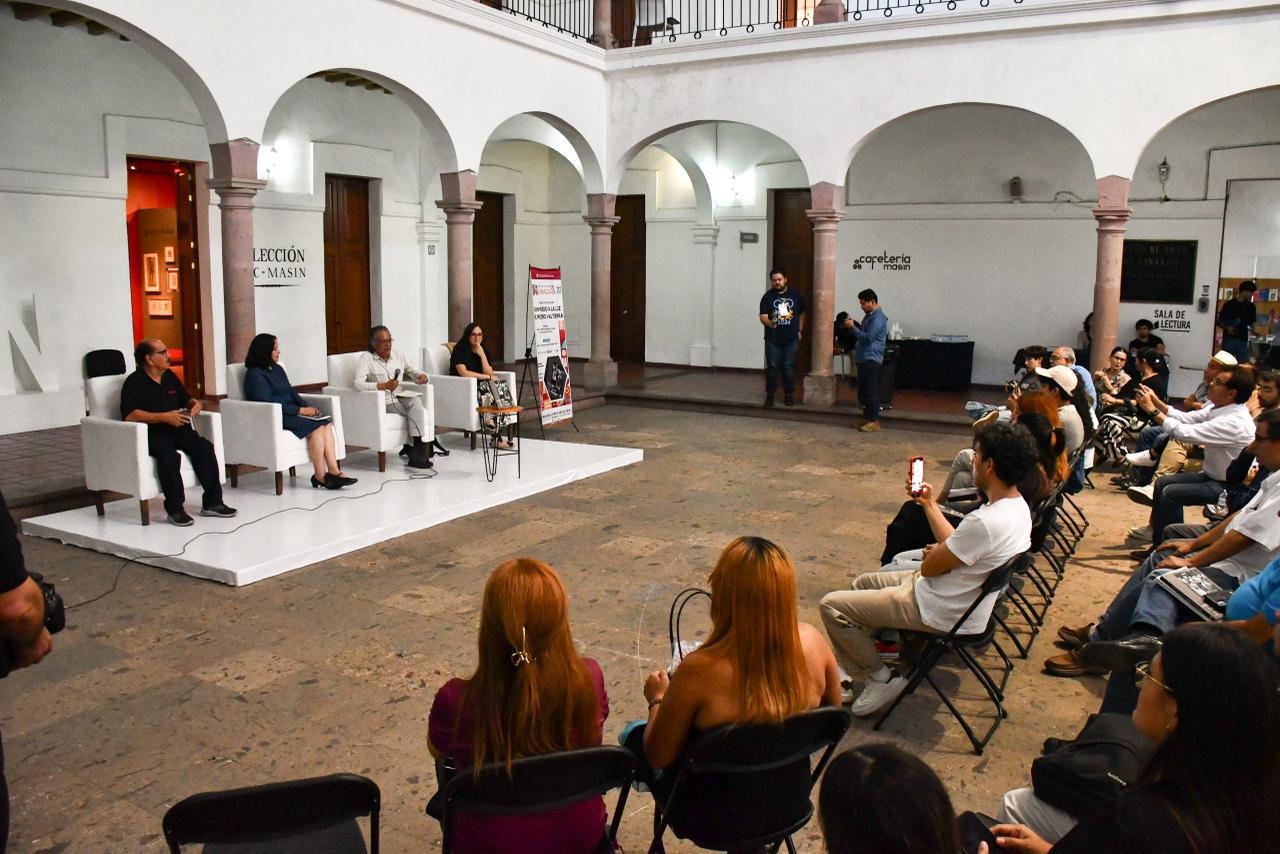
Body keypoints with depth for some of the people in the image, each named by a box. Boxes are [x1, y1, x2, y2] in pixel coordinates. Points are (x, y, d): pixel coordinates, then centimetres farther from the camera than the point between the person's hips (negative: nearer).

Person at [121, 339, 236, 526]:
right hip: (152, 433, -6)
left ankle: (212, 502, -15)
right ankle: (174, 509, -25)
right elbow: (129, 415, -17)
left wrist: (194, 403, 5)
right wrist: (164, 417, -22)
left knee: (204, 447, -20)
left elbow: (185, 399, 30)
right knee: (169, 455, -35)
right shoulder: (135, 382, -5)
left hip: (178, 428, 6)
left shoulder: (170, 377, 17)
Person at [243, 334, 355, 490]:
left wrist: (307, 407, -2)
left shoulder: (278, 369, 20)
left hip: (291, 412, 8)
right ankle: (320, 476, -21)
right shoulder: (255, 375, -7)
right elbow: (269, 402, -16)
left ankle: (333, 470, -26)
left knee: (327, 424, -18)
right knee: (316, 427, -27)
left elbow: (292, 392, 17)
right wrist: (300, 410, -18)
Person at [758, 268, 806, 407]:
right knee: (772, 367, 1)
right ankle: (770, 395, 8)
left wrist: (800, 331, 9)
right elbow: (763, 317, -10)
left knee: (789, 367, 4)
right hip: (773, 339, -1)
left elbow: (802, 313, 14)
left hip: (791, 339, 1)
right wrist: (769, 323, -32)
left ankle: (789, 394, 15)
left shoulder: (795, 294, 4)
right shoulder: (767, 296, -2)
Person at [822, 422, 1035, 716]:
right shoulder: (1017, 505, -3)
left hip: (940, 613, -10)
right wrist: (929, 503, 11)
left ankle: (881, 678, 7)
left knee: (832, 605, -8)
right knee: (863, 582, 26)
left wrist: (930, 554, 2)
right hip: (963, 598, 10)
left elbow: (930, 567, -21)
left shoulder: (985, 523, -34)